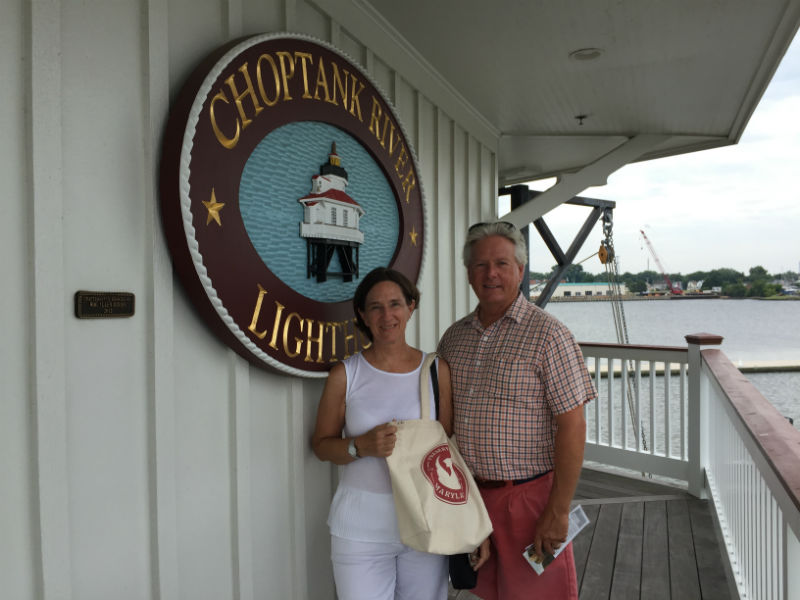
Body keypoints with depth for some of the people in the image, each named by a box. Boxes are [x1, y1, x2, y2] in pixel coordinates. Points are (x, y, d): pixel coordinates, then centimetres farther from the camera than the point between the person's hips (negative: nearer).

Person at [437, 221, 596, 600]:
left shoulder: (547, 334, -12)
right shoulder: (454, 336, 5)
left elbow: (572, 427, -15)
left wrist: (558, 512, -15)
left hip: (528, 494, -5)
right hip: (469, 494, 5)